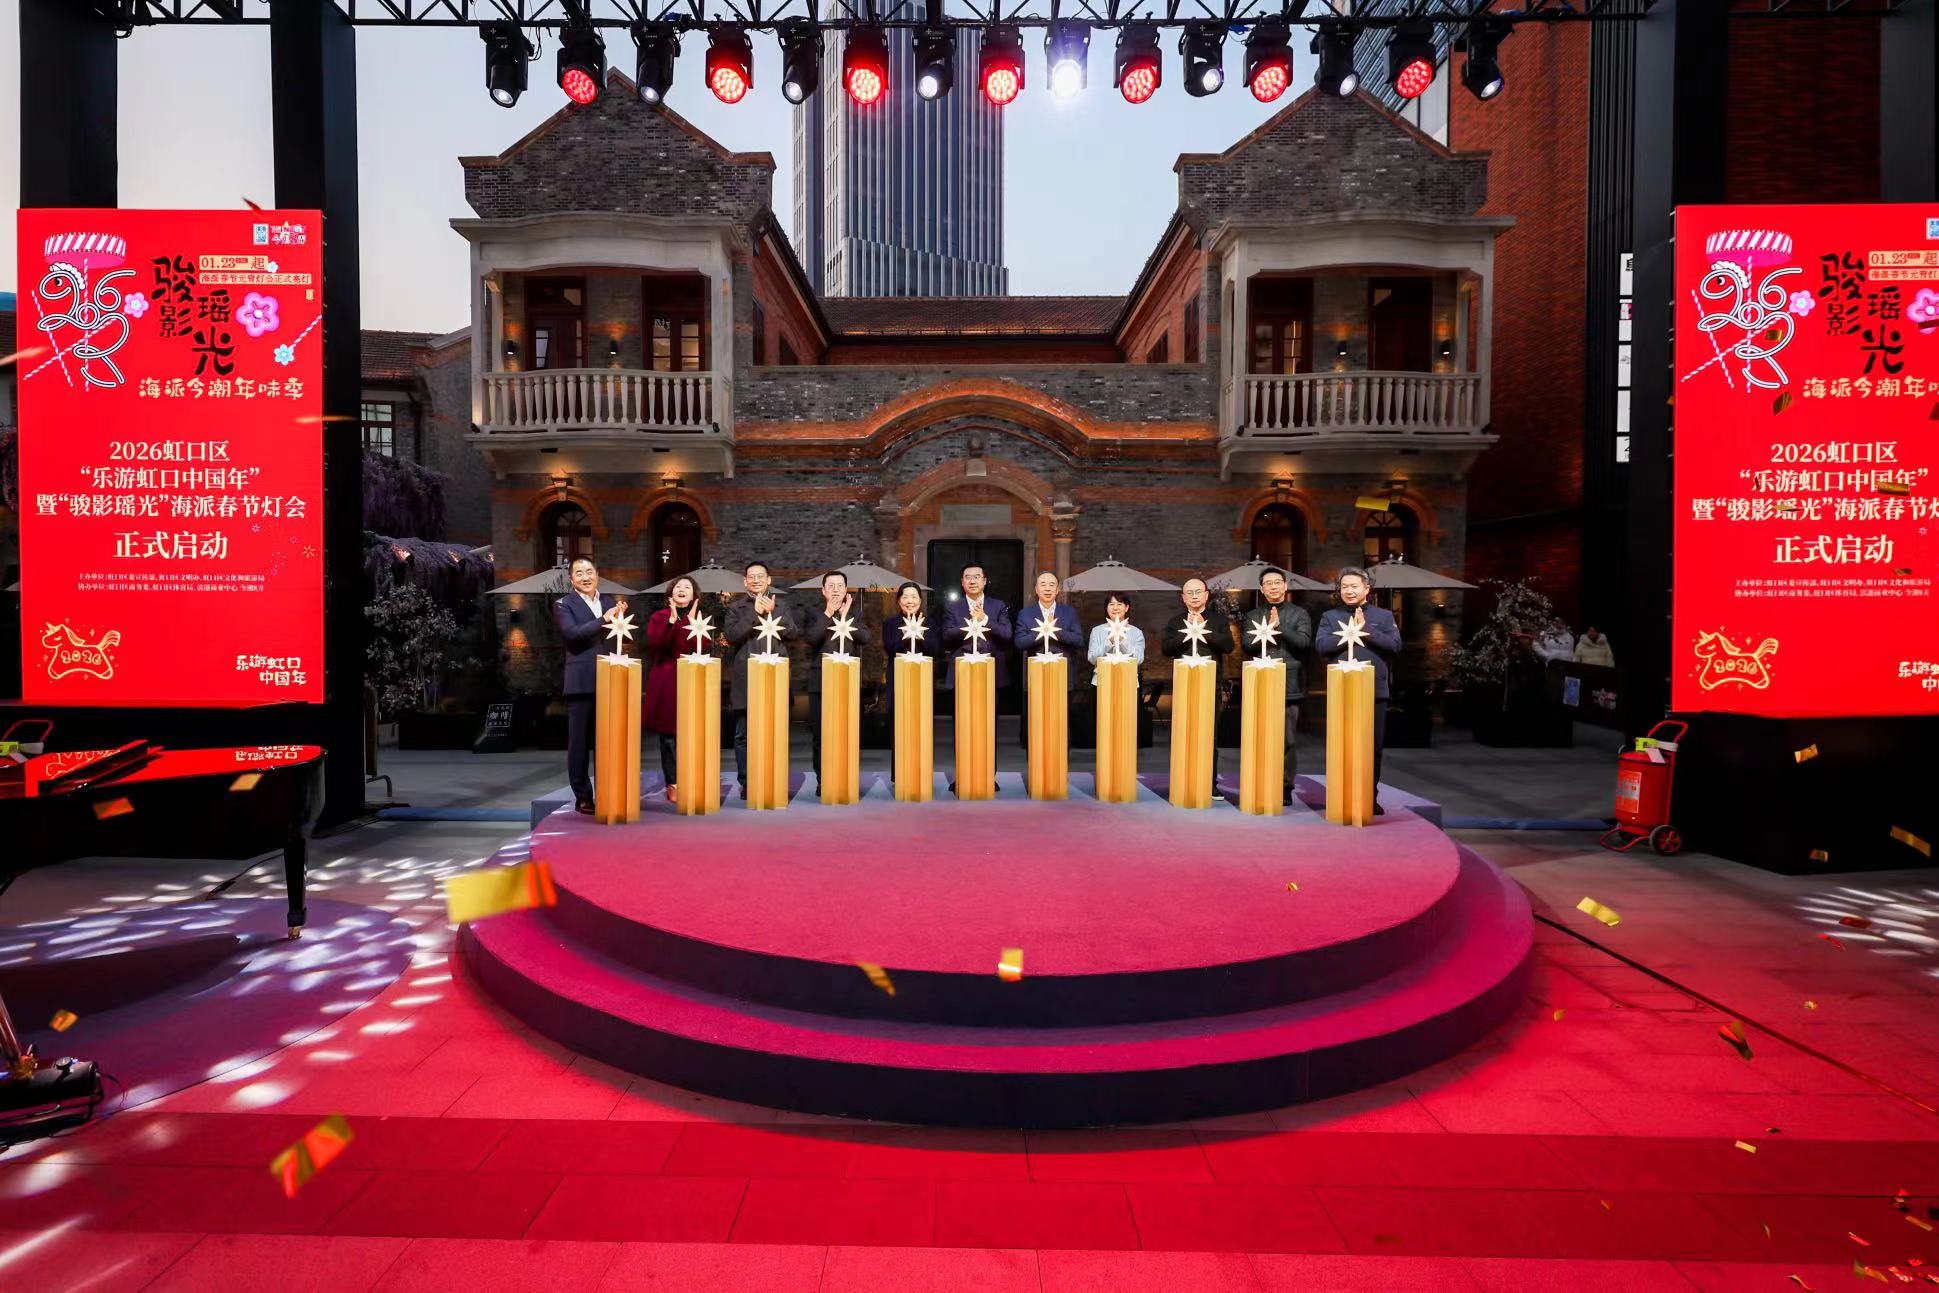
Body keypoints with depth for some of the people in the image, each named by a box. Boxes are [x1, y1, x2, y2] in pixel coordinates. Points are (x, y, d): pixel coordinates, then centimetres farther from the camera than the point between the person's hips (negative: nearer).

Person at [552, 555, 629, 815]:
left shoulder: (610, 601, 13)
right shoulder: (563, 605, 0)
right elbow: (572, 633, -17)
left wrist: (619, 618, -8)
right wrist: (603, 620, -22)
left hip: (608, 680, 4)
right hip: (581, 683, -4)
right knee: (579, 742, 4)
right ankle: (582, 797, 12)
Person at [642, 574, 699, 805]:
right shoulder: (658, 617, 9)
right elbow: (654, 643, -10)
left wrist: (691, 621, -12)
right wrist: (672, 619, -15)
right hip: (666, 682, -1)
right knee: (668, 736, -1)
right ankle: (672, 785, 7)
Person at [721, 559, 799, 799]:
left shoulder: (780, 606, 14)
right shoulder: (736, 607, 10)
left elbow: (794, 633, 0)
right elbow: (730, 635, -7)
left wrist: (772, 612, -8)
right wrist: (754, 613, -12)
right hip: (745, 680, -1)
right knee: (743, 735, 1)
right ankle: (746, 783, 9)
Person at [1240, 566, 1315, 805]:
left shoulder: (1299, 614, 8)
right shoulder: (1253, 616, 13)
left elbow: (1304, 641, -7)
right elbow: (1246, 643, 0)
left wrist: (1279, 627, -14)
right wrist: (1267, 630, -14)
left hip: (1289, 685, -1)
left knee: (1288, 740, -1)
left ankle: (1285, 788, 6)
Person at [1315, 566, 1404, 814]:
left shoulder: (1384, 616, 9)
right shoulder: (1330, 617, 9)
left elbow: (1395, 645, -6)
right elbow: (1322, 646, -6)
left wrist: (1365, 630, -10)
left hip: (1375, 691, 1)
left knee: (1374, 747, 5)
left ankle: (1371, 797, 16)